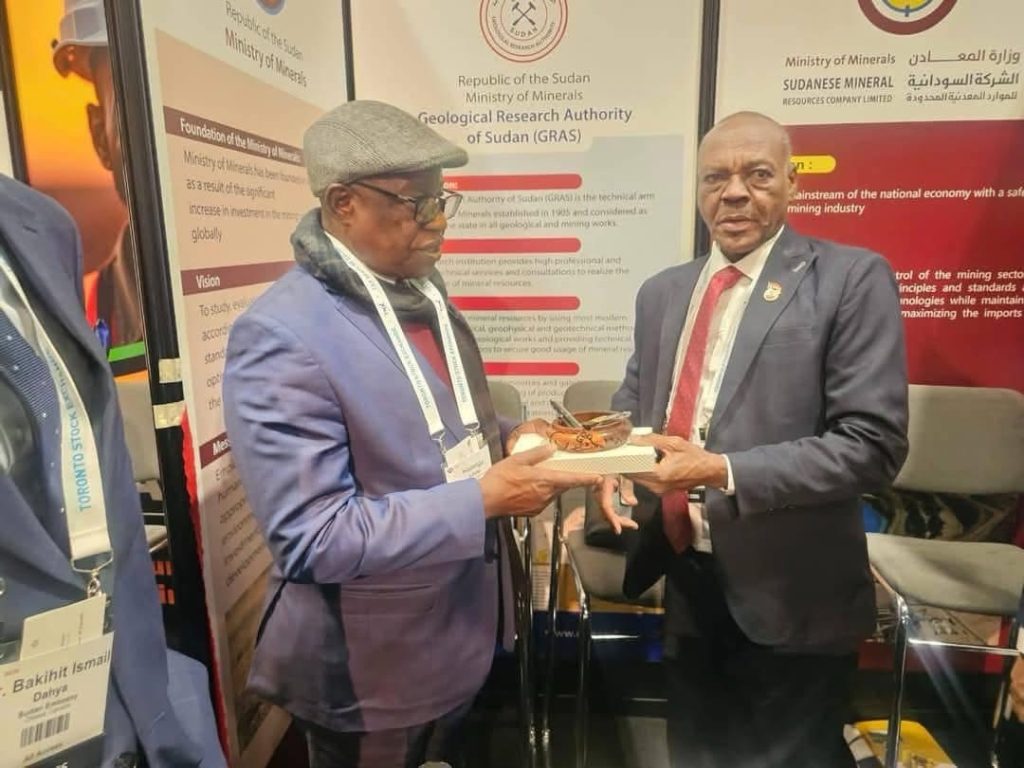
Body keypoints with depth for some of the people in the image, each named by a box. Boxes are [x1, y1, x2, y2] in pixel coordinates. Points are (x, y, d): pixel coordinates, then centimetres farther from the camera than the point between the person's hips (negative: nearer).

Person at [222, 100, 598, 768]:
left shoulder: (421, 287, 1)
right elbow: (313, 539, -27)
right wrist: (484, 498, -29)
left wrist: (507, 438, -7)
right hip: (373, 674, -7)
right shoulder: (282, 339, -26)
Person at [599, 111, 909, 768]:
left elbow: (873, 444, -17)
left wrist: (724, 471, -26)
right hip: (686, 582, 5)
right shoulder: (662, 292, 6)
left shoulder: (851, 279, -12)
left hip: (787, 597, -5)